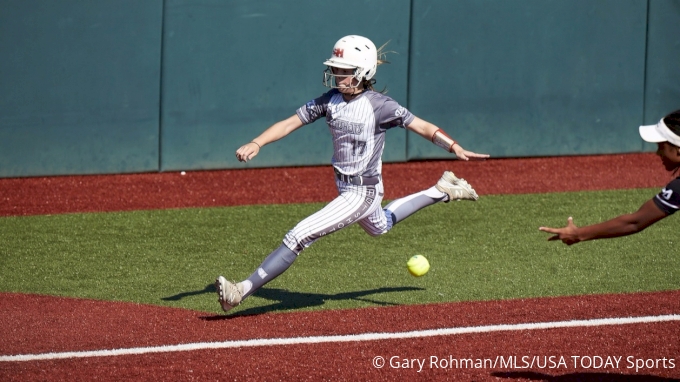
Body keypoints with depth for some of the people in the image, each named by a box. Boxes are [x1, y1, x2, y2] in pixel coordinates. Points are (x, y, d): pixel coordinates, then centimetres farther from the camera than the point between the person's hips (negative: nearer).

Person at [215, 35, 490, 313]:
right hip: (345, 188, 8)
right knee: (380, 226, 37)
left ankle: (245, 290, -15)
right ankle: (441, 191, 50)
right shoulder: (329, 101, -4)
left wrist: (456, 148, -31)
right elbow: (290, 123, -7)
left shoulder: (379, 105, -20)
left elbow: (422, 126, -19)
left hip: (363, 193, -8)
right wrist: (256, 144, -22)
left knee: (300, 236, -18)